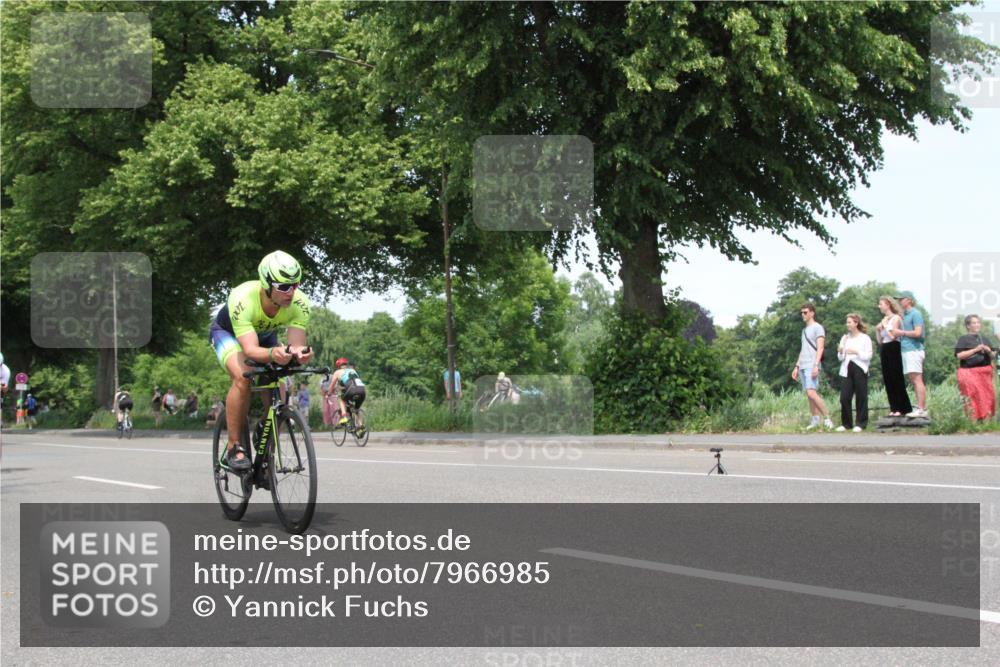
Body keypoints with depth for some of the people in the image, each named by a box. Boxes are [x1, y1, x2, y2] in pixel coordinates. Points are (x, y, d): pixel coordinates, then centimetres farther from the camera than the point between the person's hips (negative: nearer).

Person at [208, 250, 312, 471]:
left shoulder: (300, 303, -32)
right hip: (227, 331, -4)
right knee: (243, 377, -31)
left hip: (264, 334, 4)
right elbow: (250, 350, -49)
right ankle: (234, 447, -20)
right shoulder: (242, 299, -42)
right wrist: (273, 353, -69)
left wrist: (299, 353, -61)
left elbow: (296, 343, -37)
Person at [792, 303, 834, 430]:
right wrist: (797, 366, 20)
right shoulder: (804, 330, 22)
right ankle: (815, 420, 5)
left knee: (812, 393, -19)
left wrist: (816, 365, -21)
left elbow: (820, 348, -11)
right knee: (809, 395, 5)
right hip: (803, 366, 8)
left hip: (811, 366, -8)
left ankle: (827, 418, -16)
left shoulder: (818, 328, -3)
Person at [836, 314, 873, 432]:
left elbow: (868, 356, -5)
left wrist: (856, 352, -16)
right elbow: (840, 358, 14)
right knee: (844, 397, -2)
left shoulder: (865, 338, 1)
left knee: (861, 398, -1)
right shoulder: (845, 338, 13)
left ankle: (860, 423, 7)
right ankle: (846, 423, 7)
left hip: (860, 369, -4)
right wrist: (840, 352, -6)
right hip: (847, 370, 4)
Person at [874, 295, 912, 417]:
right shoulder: (883, 320, 17)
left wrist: (885, 326, -7)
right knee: (888, 381, 5)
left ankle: (903, 408, -5)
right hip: (884, 350, 8)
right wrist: (877, 330, 2)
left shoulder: (895, 318, -5)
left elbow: (893, 336, -16)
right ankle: (894, 408, 8)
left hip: (893, 349, -8)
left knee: (896, 380, -8)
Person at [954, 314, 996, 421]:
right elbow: (959, 355, -10)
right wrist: (975, 350, -13)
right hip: (970, 372, -5)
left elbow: (993, 356, 22)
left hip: (985, 371, 5)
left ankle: (986, 418, 1)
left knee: (988, 396, -3)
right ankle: (974, 418, -16)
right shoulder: (964, 339, 3)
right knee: (973, 396, -16)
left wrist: (989, 351, -1)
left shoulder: (984, 339, 19)